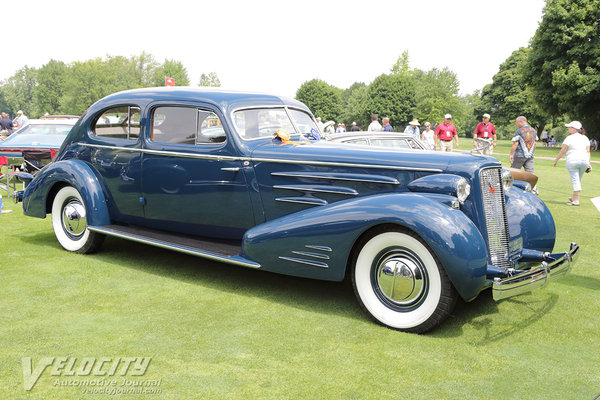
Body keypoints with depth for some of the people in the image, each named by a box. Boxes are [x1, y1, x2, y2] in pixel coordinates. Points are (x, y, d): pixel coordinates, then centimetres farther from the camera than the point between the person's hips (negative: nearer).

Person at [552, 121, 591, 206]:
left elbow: (562, 151, -8)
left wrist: (556, 160, 0)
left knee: (575, 180, -4)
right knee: (578, 180, 17)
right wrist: (589, 163, 10)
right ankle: (574, 198, 29)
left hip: (572, 161, -5)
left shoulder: (569, 138, -7)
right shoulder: (585, 138, 8)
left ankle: (576, 201, -4)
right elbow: (588, 151, 7)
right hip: (584, 161, 5)